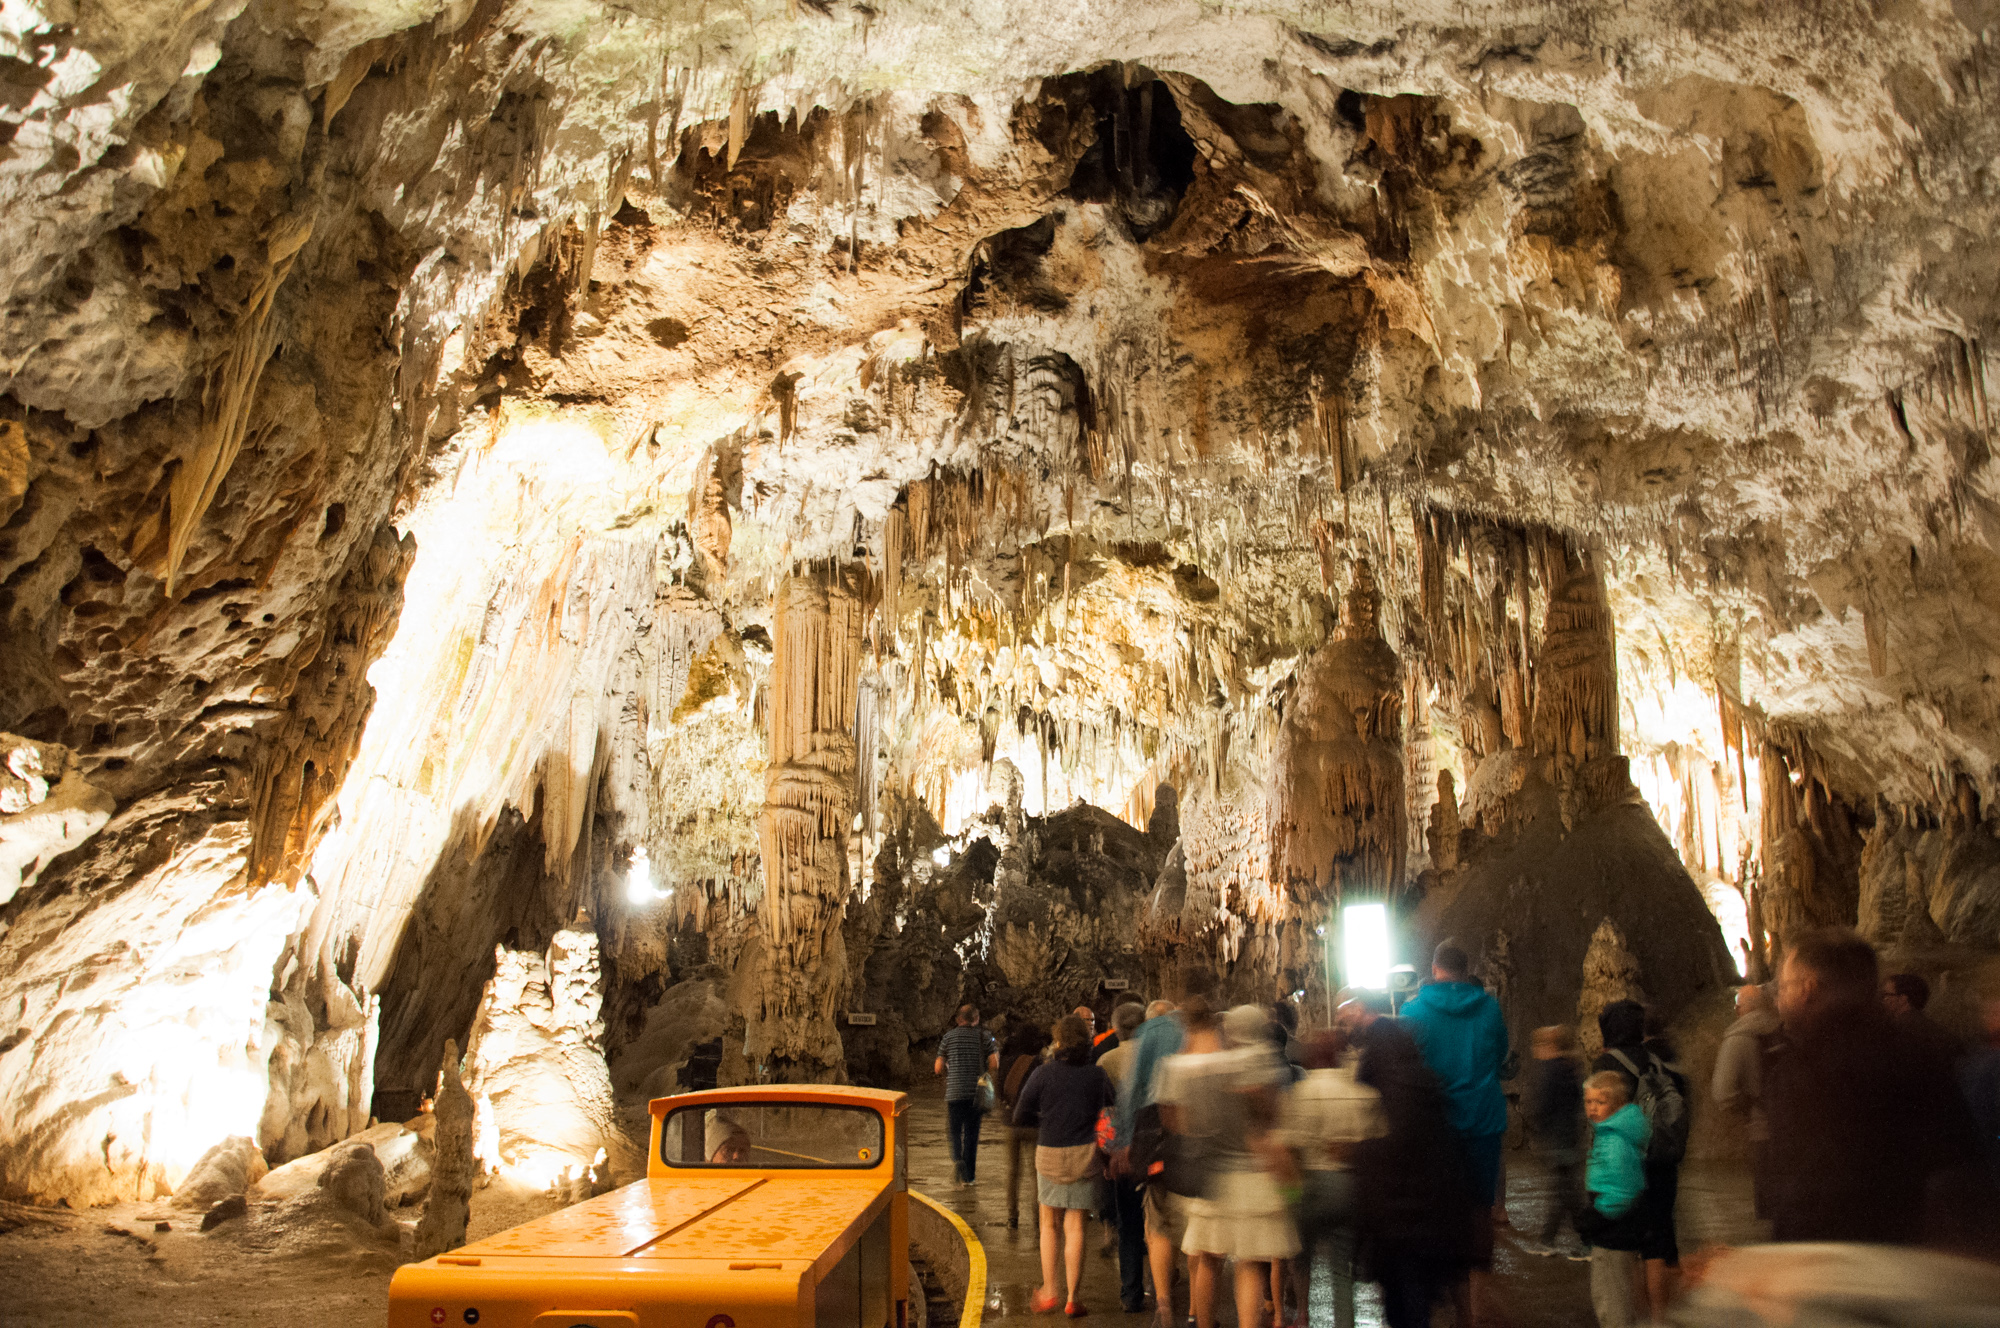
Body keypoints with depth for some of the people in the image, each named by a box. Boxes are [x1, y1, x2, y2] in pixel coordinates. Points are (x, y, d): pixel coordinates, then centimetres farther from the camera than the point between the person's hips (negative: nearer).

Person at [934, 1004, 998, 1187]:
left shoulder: (948, 1037, 4)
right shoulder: (984, 1036, 3)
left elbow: (938, 1068, 3)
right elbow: (994, 1065, -5)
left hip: (954, 1092, -1)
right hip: (975, 1092, 1)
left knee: (955, 1130, 10)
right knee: (971, 1133, 10)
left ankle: (957, 1159, -17)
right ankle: (969, 1175, 12)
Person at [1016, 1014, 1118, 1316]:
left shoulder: (1043, 1073, -7)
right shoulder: (1096, 1074, -4)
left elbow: (1020, 1116, -6)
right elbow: (1113, 1103, 9)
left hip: (1050, 1154, -1)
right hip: (1084, 1155, 1)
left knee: (1050, 1225, 16)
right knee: (1075, 1227, 7)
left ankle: (1049, 1291, 16)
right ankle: (1072, 1298, 10)